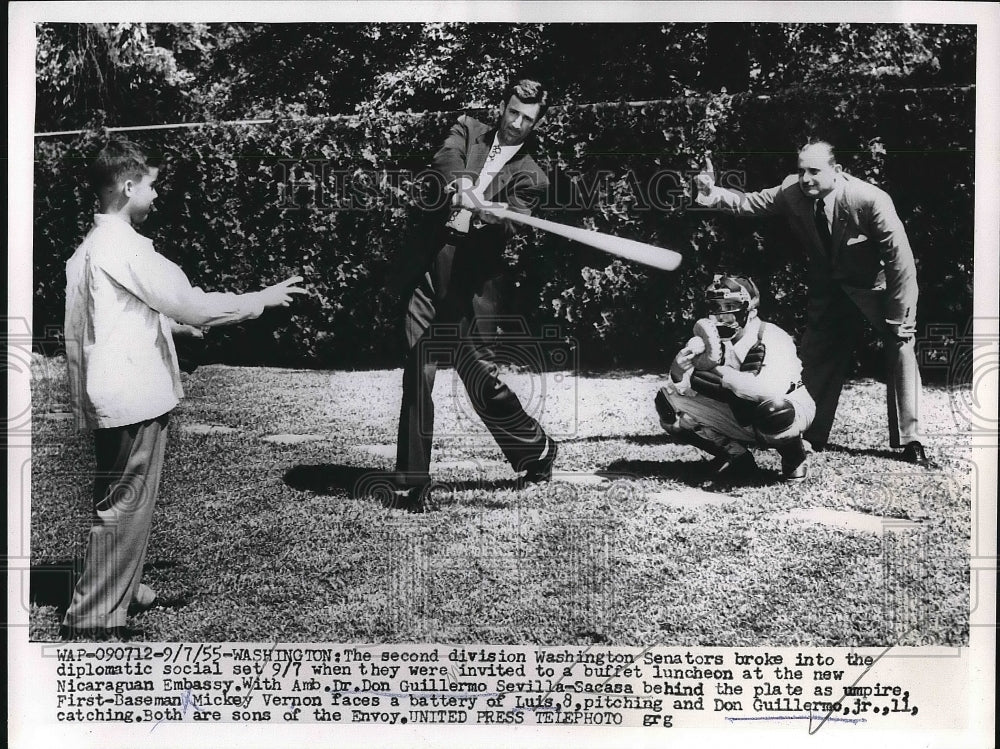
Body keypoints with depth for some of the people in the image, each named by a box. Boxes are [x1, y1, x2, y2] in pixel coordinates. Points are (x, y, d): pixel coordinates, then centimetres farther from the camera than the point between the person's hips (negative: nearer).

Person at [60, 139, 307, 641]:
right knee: (124, 507, -3)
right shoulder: (123, 246, -16)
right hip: (133, 395, -10)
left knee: (121, 501, 22)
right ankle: (93, 619, 3)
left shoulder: (90, 246, 13)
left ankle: (120, 588, 37)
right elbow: (187, 301, -17)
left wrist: (170, 322, 22)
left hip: (112, 396, 10)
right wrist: (260, 300, -8)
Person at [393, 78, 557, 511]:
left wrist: (485, 210, -32)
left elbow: (509, 226, -9)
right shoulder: (469, 130, 15)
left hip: (475, 278, -2)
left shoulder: (530, 176, 7)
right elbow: (446, 158, -7)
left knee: (479, 375, -2)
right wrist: (460, 183, -29)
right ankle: (411, 481, 7)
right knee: (417, 377, -2)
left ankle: (537, 449, 24)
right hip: (430, 267, 2)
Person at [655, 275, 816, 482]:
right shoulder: (710, 340, -9)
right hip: (740, 416, 5)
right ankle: (737, 457, 4)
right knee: (667, 401, -10)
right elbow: (680, 390, -15)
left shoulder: (773, 337, -25)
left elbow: (772, 389, -42)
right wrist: (678, 372, -38)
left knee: (773, 411, -43)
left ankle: (795, 457, -5)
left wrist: (720, 374, -41)